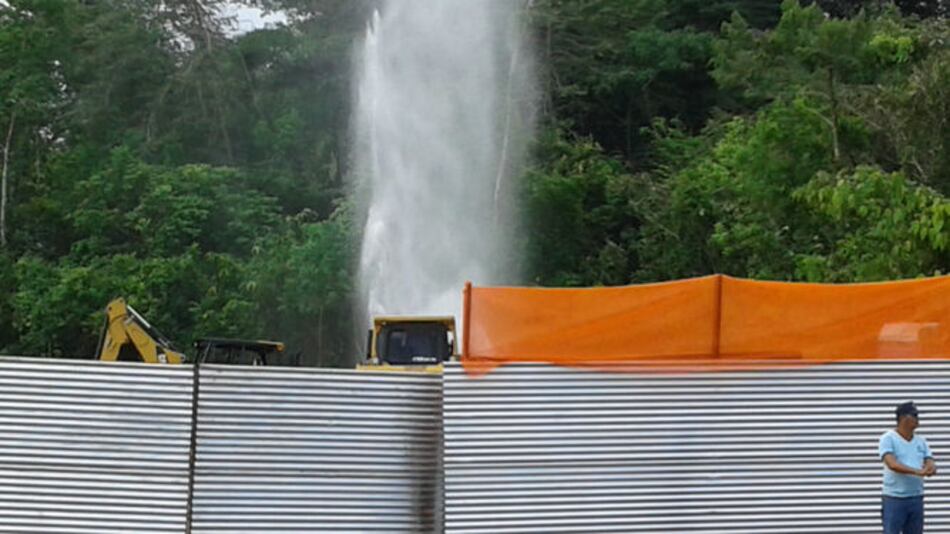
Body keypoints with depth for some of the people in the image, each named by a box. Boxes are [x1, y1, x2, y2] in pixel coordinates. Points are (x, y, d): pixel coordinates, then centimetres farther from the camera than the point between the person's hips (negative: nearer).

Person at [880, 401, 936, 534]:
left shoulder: (921, 441, 12)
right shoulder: (888, 439, -6)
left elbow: (930, 464, 4)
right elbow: (892, 464, -20)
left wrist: (930, 468, -22)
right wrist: (918, 471, -30)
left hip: (916, 498, 6)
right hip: (894, 499, -6)